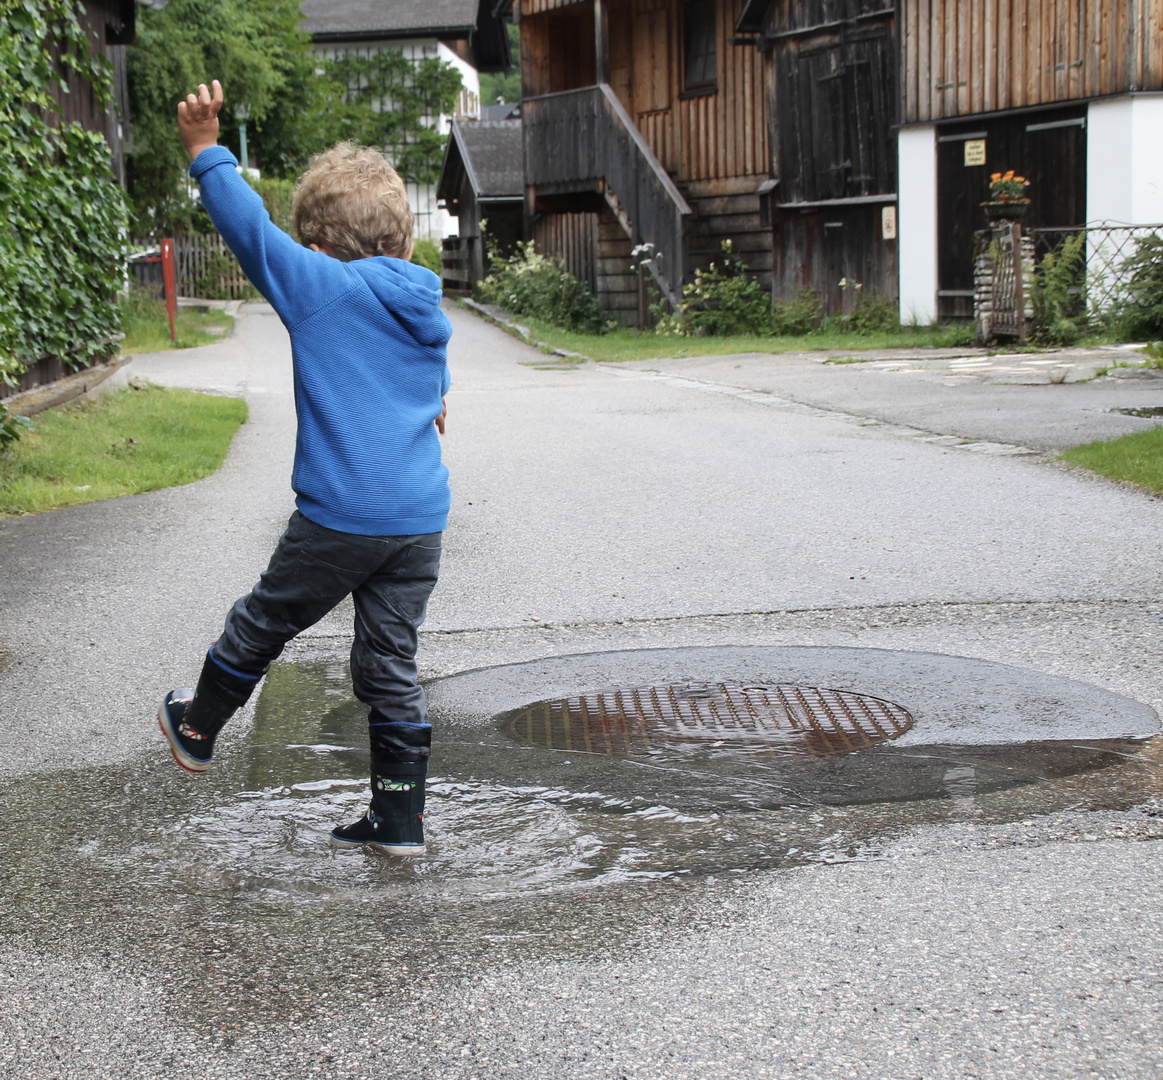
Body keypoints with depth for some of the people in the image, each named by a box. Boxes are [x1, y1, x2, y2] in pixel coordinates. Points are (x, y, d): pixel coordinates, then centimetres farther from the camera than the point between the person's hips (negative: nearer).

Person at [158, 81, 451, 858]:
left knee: (259, 626, 17)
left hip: (342, 519, -5)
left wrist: (207, 151, 1)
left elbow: (250, 228, -9)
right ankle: (400, 820, 15)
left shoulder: (323, 287, -9)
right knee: (391, 667, 12)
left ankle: (195, 731, 39)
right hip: (422, 519, 5)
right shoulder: (429, 309, 11)